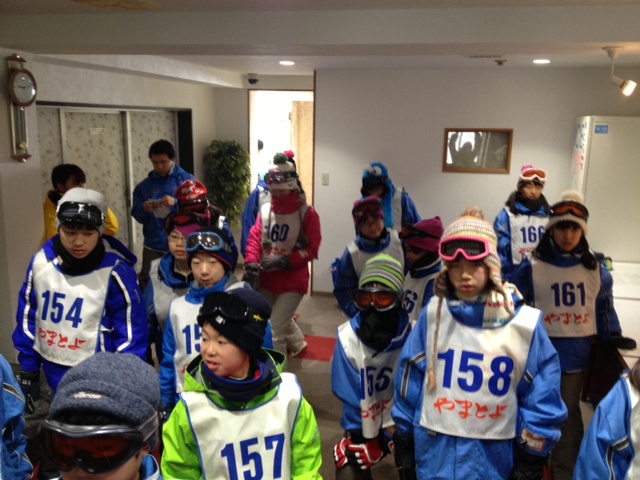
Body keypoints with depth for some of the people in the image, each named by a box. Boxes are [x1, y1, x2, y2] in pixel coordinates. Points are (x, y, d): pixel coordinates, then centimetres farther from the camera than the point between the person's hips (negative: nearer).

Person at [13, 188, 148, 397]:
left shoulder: (115, 272, -21)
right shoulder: (41, 262, -8)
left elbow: (131, 334, -14)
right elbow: (28, 317, 5)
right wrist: (28, 370, 8)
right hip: (54, 372, 5)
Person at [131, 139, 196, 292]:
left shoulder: (188, 180, 1)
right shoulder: (144, 186, 9)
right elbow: (138, 216, 8)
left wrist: (176, 203, -22)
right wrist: (144, 210, -14)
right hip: (153, 248, 2)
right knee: (149, 285, 2)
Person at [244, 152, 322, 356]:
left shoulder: (307, 214, -10)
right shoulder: (265, 211, 2)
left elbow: (311, 249, -13)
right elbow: (254, 238, -1)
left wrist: (284, 261, -25)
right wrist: (251, 263, -18)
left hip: (293, 281, -5)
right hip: (267, 279, 5)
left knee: (274, 329, -11)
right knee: (281, 320, 24)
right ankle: (297, 343, 55)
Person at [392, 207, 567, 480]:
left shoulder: (525, 323, -11)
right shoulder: (433, 314, -6)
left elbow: (542, 402, -4)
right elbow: (409, 382, 1)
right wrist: (404, 447, 5)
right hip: (433, 458, 2)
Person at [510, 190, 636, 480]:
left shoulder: (596, 269, 1)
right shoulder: (531, 268, -8)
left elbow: (604, 309, 10)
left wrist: (614, 336, -2)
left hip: (578, 354, 2)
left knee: (569, 415, 15)